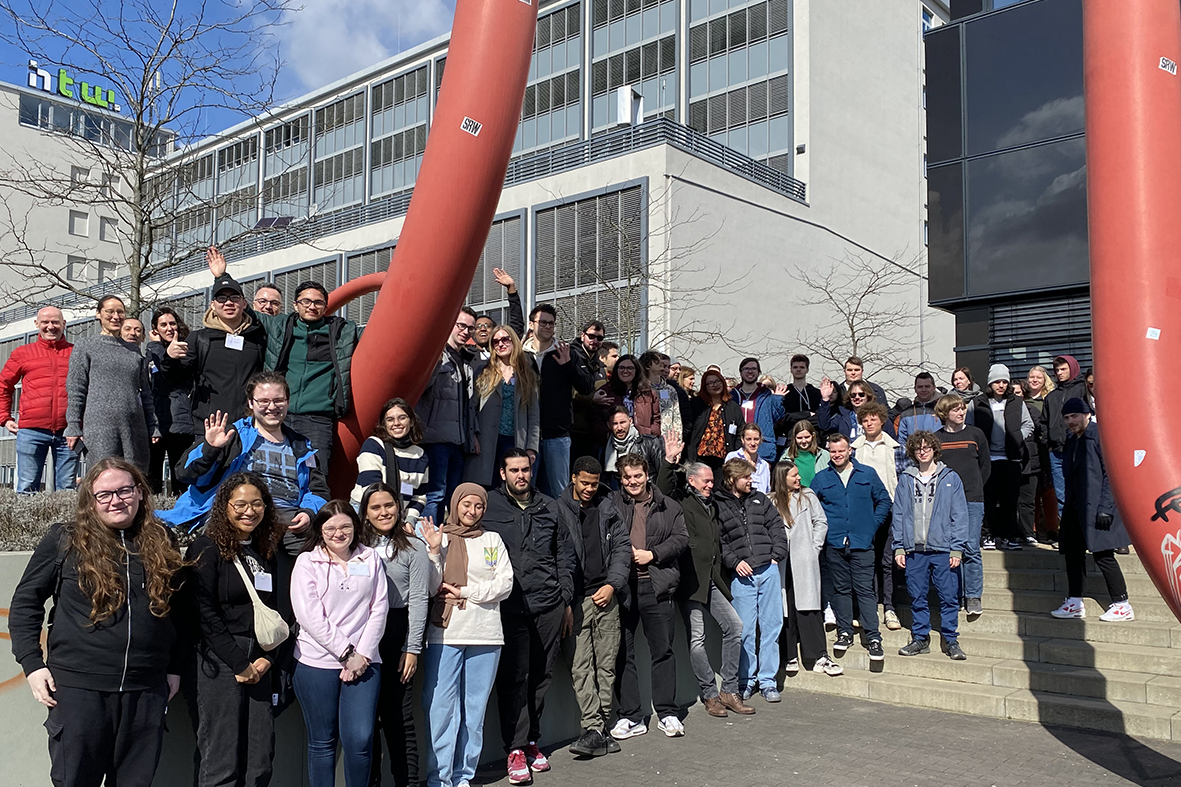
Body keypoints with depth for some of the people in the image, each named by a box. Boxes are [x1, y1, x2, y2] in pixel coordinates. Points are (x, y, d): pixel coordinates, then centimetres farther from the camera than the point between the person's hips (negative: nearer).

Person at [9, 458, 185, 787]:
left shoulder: (161, 546, 8)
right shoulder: (63, 541, -1)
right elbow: (25, 603, 4)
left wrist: (175, 668, 14)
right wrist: (32, 663, -4)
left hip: (147, 690, 3)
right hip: (78, 687, -2)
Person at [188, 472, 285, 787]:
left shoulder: (266, 553, 15)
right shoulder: (207, 548, -4)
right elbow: (205, 613, -11)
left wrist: (266, 659, -1)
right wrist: (240, 664, -11)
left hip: (260, 664, 6)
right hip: (220, 662, -6)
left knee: (260, 761, 6)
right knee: (221, 761, -4)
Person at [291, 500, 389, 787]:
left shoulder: (370, 559, 10)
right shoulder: (307, 562, 2)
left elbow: (379, 609, 5)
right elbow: (310, 615, -7)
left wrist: (362, 654, -5)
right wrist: (346, 653, -11)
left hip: (363, 662, 1)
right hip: (317, 663, -1)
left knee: (360, 739, -6)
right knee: (322, 741, 6)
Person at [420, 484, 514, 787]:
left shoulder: (492, 540, 11)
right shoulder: (438, 537, 5)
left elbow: (505, 584, 2)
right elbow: (431, 588, -2)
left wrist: (465, 592, -7)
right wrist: (434, 551, -13)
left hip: (485, 636, 2)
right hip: (445, 634, -2)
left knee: (474, 708, 6)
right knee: (441, 707, -3)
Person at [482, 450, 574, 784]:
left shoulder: (548, 508, 12)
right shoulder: (489, 507, 1)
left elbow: (564, 555, 16)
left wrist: (566, 600, 13)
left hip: (549, 607, 3)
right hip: (510, 609, -3)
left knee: (541, 676, 9)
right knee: (513, 678, -2)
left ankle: (531, 740, 23)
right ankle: (516, 748, 6)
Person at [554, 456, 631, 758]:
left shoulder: (608, 508, 11)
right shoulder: (558, 510, 0)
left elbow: (622, 546, 11)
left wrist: (612, 584, -1)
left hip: (606, 596, 3)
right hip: (576, 599, -3)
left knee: (606, 664, 5)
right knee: (581, 666, -7)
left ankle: (602, 727, 13)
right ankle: (593, 730, -7)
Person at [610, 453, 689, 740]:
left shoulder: (667, 507, 10)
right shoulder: (611, 505, 6)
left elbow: (681, 537, 5)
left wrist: (652, 554, -7)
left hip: (657, 586, 1)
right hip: (621, 586, 0)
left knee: (663, 650, 6)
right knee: (623, 653, 4)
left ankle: (667, 714, 18)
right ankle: (630, 717, 13)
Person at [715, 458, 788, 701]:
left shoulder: (760, 499, 14)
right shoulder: (718, 506, 2)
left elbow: (777, 527, 13)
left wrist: (777, 555, 1)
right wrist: (734, 561, -11)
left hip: (768, 570, 3)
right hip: (741, 574, -3)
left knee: (771, 625, 4)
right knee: (745, 629, -1)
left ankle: (767, 680, 14)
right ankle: (747, 680, 14)